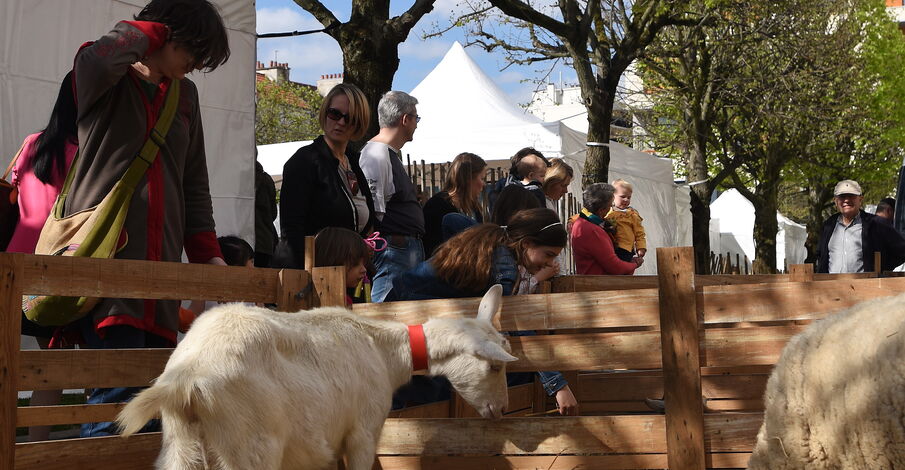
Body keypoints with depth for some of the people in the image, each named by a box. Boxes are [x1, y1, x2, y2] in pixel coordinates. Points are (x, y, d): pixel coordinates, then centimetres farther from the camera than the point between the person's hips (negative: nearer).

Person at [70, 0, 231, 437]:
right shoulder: (105, 79, 2)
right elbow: (99, 60, -24)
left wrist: (207, 253, 12)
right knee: (116, 391, -16)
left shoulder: (185, 95, 20)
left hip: (161, 266, 6)